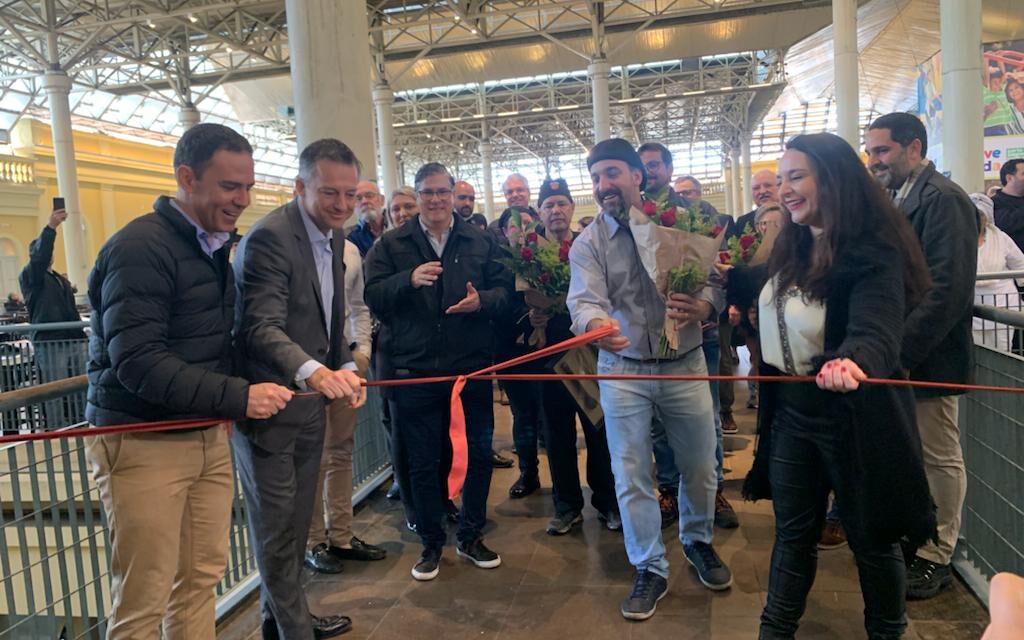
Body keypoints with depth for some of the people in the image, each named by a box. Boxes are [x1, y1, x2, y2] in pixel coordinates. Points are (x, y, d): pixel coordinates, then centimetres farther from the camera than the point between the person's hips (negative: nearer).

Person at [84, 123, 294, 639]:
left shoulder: (212, 246, 12)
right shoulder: (140, 248, -16)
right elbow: (136, 363, -23)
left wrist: (228, 405, 3)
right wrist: (237, 396, -25)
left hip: (208, 436, 8)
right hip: (143, 443, -7)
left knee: (202, 579, 13)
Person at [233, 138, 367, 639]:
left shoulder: (331, 237, 7)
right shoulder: (269, 237, -20)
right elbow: (262, 328, -30)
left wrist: (345, 367, 0)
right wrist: (314, 371, -47)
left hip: (310, 401, 8)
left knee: (296, 523, 20)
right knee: (277, 530, 7)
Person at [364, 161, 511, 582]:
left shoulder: (480, 242, 7)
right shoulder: (392, 244, 4)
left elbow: (504, 291, 4)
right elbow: (373, 296, -5)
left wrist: (482, 300, -16)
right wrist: (409, 280, -21)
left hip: (472, 367, 2)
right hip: (415, 370, -1)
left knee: (479, 454, 10)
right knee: (422, 461, 8)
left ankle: (471, 536, 31)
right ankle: (431, 543, 27)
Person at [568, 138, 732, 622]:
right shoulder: (587, 243, -3)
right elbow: (585, 299, -18)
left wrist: (704, 306, -27)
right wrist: (595, 323, -41)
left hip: (685, 364, 1)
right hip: (622, 371, -1)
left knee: (699, 466, 14)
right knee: (631, 476, 4)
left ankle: (698, 541, 42)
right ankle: (650, 569, 23)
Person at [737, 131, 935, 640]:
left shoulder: (873, 253, -20)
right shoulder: (793, 249, 3)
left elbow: (876, 331, -38)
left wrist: (850, 361, -58)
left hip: (852, 417, -6)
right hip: (791, 412, 7)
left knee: (870, 537, 14)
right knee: (792, 533, 18)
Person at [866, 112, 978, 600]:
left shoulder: (943, 199, -14)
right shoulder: (896, 200, 12)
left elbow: (948, 287, -21)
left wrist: (901, 349, -22)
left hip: (929, 357, -8)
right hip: (897, 355, 8)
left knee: (939, 458, 6)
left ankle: (935, 558, 20)